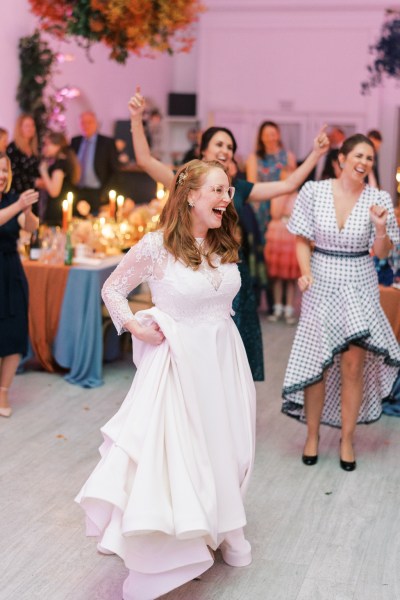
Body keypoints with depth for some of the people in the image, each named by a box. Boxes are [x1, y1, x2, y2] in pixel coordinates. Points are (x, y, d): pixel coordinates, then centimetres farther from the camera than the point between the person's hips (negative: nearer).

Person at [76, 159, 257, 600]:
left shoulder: (225, 244, 2)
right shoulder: (156, 246, -15)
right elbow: (111, 288, -3)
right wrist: (135, 327, -13)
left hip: (225, 356, 6)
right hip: (181, 361, -6)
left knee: (222, 443, 16)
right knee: (177, 450, -2)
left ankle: (222, 528, 36)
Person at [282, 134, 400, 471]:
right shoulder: (313, 191, -4)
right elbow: (303, 240, 2)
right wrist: (306, 272, -14)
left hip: (359, 286, 0)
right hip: (322, 284, 0)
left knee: (353, 364, -2)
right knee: (316, 364, 4)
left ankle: (347, 440, 15)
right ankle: (312, 436, 23)